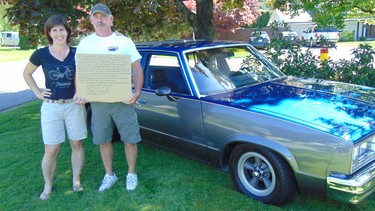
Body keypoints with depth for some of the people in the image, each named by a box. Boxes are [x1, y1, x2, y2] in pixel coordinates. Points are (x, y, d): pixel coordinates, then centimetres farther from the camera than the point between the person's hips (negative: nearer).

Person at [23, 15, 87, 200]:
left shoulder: (76, 53, -1)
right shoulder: (41, 54, -4)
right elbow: (27, 74, 13)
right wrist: (38, 93, 3)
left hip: (74, 106, 1)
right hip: (51, 108, -1)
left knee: (77, 144, 10)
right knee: (51, 150, 2)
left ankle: (76, 180, 28)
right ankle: (48, 186, 22)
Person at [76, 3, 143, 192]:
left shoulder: (124, 41, 0)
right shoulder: (84, 44, 6)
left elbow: (137, 70, 0)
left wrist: (137, 92, -16)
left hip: (123, 100, -2)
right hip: (97, 101, 2)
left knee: (129, 139, 4)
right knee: (103, 141, 12)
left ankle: (131, 174, 24)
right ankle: (109, 175, 30)